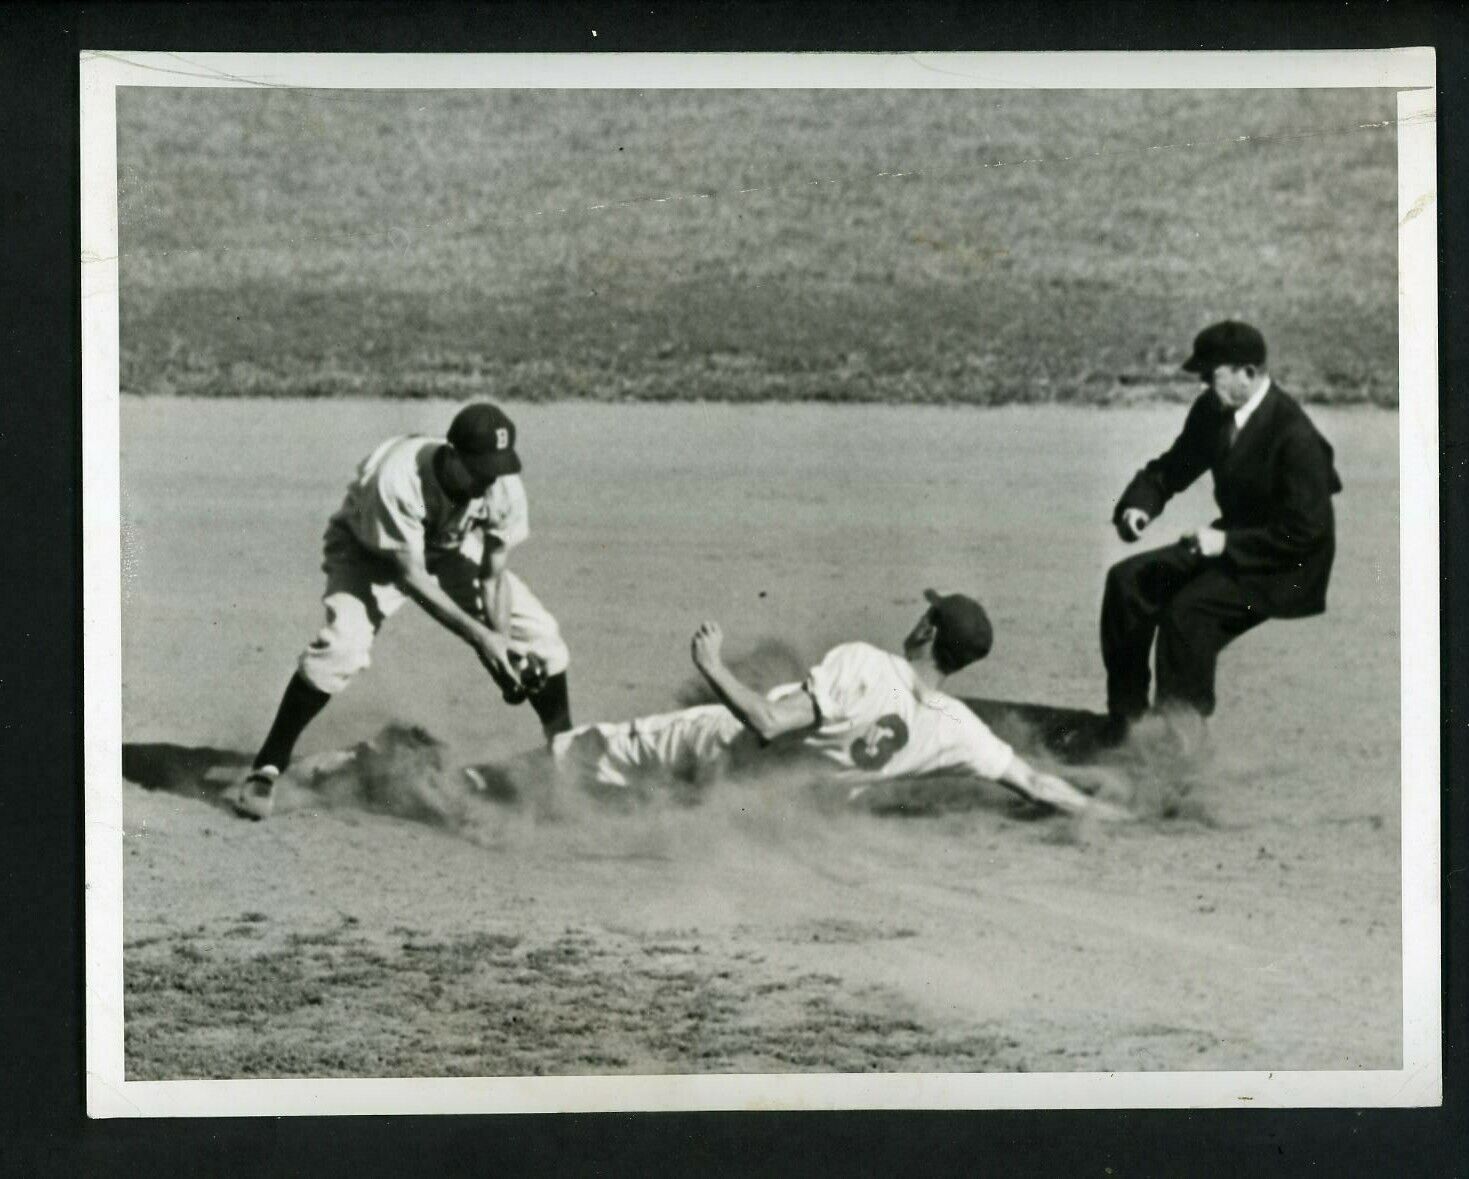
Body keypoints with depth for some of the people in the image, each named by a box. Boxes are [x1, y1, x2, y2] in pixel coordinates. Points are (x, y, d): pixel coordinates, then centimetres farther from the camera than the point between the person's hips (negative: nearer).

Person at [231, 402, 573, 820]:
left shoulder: (504, 485, -27)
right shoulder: (397, 479, -41)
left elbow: (493, 575, -16)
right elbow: (411, 578, -36)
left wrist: (503, 647, -30)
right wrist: (480, 636, -41)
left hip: (453, 553, 5)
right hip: (371, 552, -5)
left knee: (539, 633, -5)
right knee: (341, 641, -31)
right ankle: (266, 769, -20)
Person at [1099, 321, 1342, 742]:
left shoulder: (1295, 436, -24)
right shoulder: (1212, 411, -1)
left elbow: (1304, 533, -23)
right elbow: (1171, 467, 13)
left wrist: (1227, 542, -26)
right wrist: (1139, 505, -8)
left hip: (1285, 569, -8)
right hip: (1229, 543, 8)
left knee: (1188, 607, -30)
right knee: (1127, 580, -5)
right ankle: (1125, 712, 3)